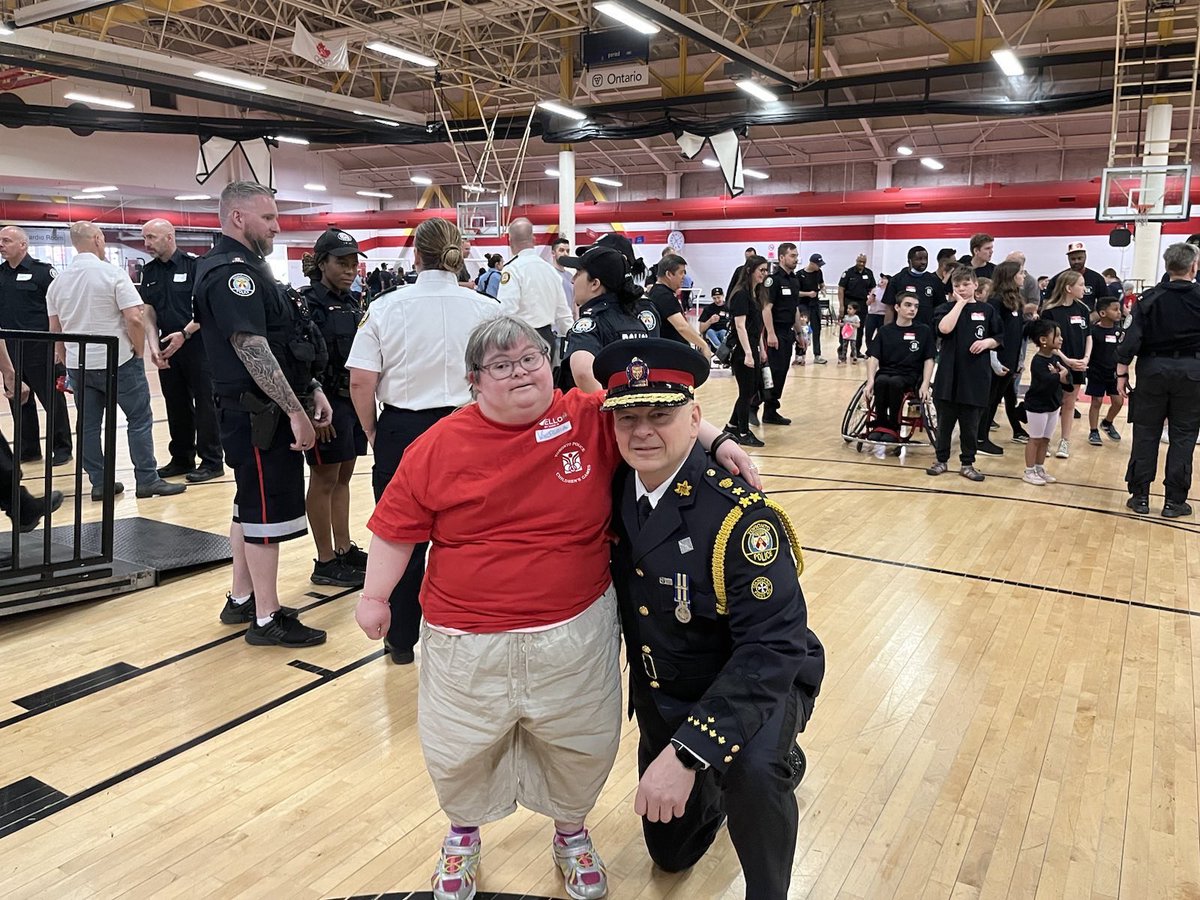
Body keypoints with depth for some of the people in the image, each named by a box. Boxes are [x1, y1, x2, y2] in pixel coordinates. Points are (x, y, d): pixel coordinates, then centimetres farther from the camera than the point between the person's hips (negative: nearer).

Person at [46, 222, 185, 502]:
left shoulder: (58, 281, 7)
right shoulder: (113, 273, -10)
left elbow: (54, 329, 12)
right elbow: (134, 319, -17)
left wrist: (66, 361, 21)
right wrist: (139, 352, -4)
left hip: (78, 364, 6)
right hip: (117, 361, -5)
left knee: (88, 424, 10)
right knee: (139, 419, 3)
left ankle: (99, 483, 13)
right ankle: (147, 480, 3)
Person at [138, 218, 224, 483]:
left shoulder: (194, 264, -8)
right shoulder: (149, 271, 10)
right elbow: (148, 313, 7)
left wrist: (184, 334, -18)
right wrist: (154, 346, -7)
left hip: (197, 344, -6)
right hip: (167, 348, 6)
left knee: (204, 403, -2)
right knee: (176, 405, 12)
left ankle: (212, 461, 5)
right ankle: (181, 459, 22)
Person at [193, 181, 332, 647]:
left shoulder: (247, 267, 17)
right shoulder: (230, 271, -17)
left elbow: (285, 342, 19)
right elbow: (252, 349, -24)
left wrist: (313, 390, 12)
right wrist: (296, 411, -24)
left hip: (258, 413, 11)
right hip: (259, 415, -11)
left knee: (250, 506, 18)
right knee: (267, 513, -3)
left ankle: (241, 599, 31)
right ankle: (267, 619, 7)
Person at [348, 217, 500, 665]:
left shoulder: (386, 307, -4)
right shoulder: (485, 309, -5)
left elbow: (360, 382, -8)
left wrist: (373, 432, 7)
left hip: (402, 431, 1)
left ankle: (401, 640, 27)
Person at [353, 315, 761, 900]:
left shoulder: (593, 421, -7)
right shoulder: (439, 446, -6)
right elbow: (398, 527, 2)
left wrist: (718, 443, -10)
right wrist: (374, 596, 6)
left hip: (575, 634, 1)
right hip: (468, 643, 0)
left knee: (581, 749, 18)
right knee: (458, 753, 18)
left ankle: (572, 833, 50)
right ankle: (463, 834, 51)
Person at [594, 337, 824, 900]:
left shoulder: (739, 516, -30)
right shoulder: (617, 492, -12)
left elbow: (772, 646, -34)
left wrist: (688, 751, -41)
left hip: (758, 684, -5)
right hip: (661, 695, 6)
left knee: (750, 767, -38)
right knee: (671, 852, 20)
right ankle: (719, 784, 47)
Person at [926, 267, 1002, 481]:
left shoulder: (987, 310, 7)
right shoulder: (946, 308, 3)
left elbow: (999, 338, 12)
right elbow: (944, 328, -18)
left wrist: (987, 342, -10)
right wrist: (960, 303, -11)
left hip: (976, 376, 1)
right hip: (949, 374, -1)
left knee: (970, 424, 6)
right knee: (945, 421, 7)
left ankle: (968, 463, 17)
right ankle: (942, 460, 20)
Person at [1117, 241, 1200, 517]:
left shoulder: (1151, 298, -2)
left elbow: (1132, 338, -7)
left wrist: (1122, 373, -3)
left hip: (1153, 368, 1)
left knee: (1146, 432, 8)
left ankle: (1139, 495, 10)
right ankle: (1174, 500, 10)